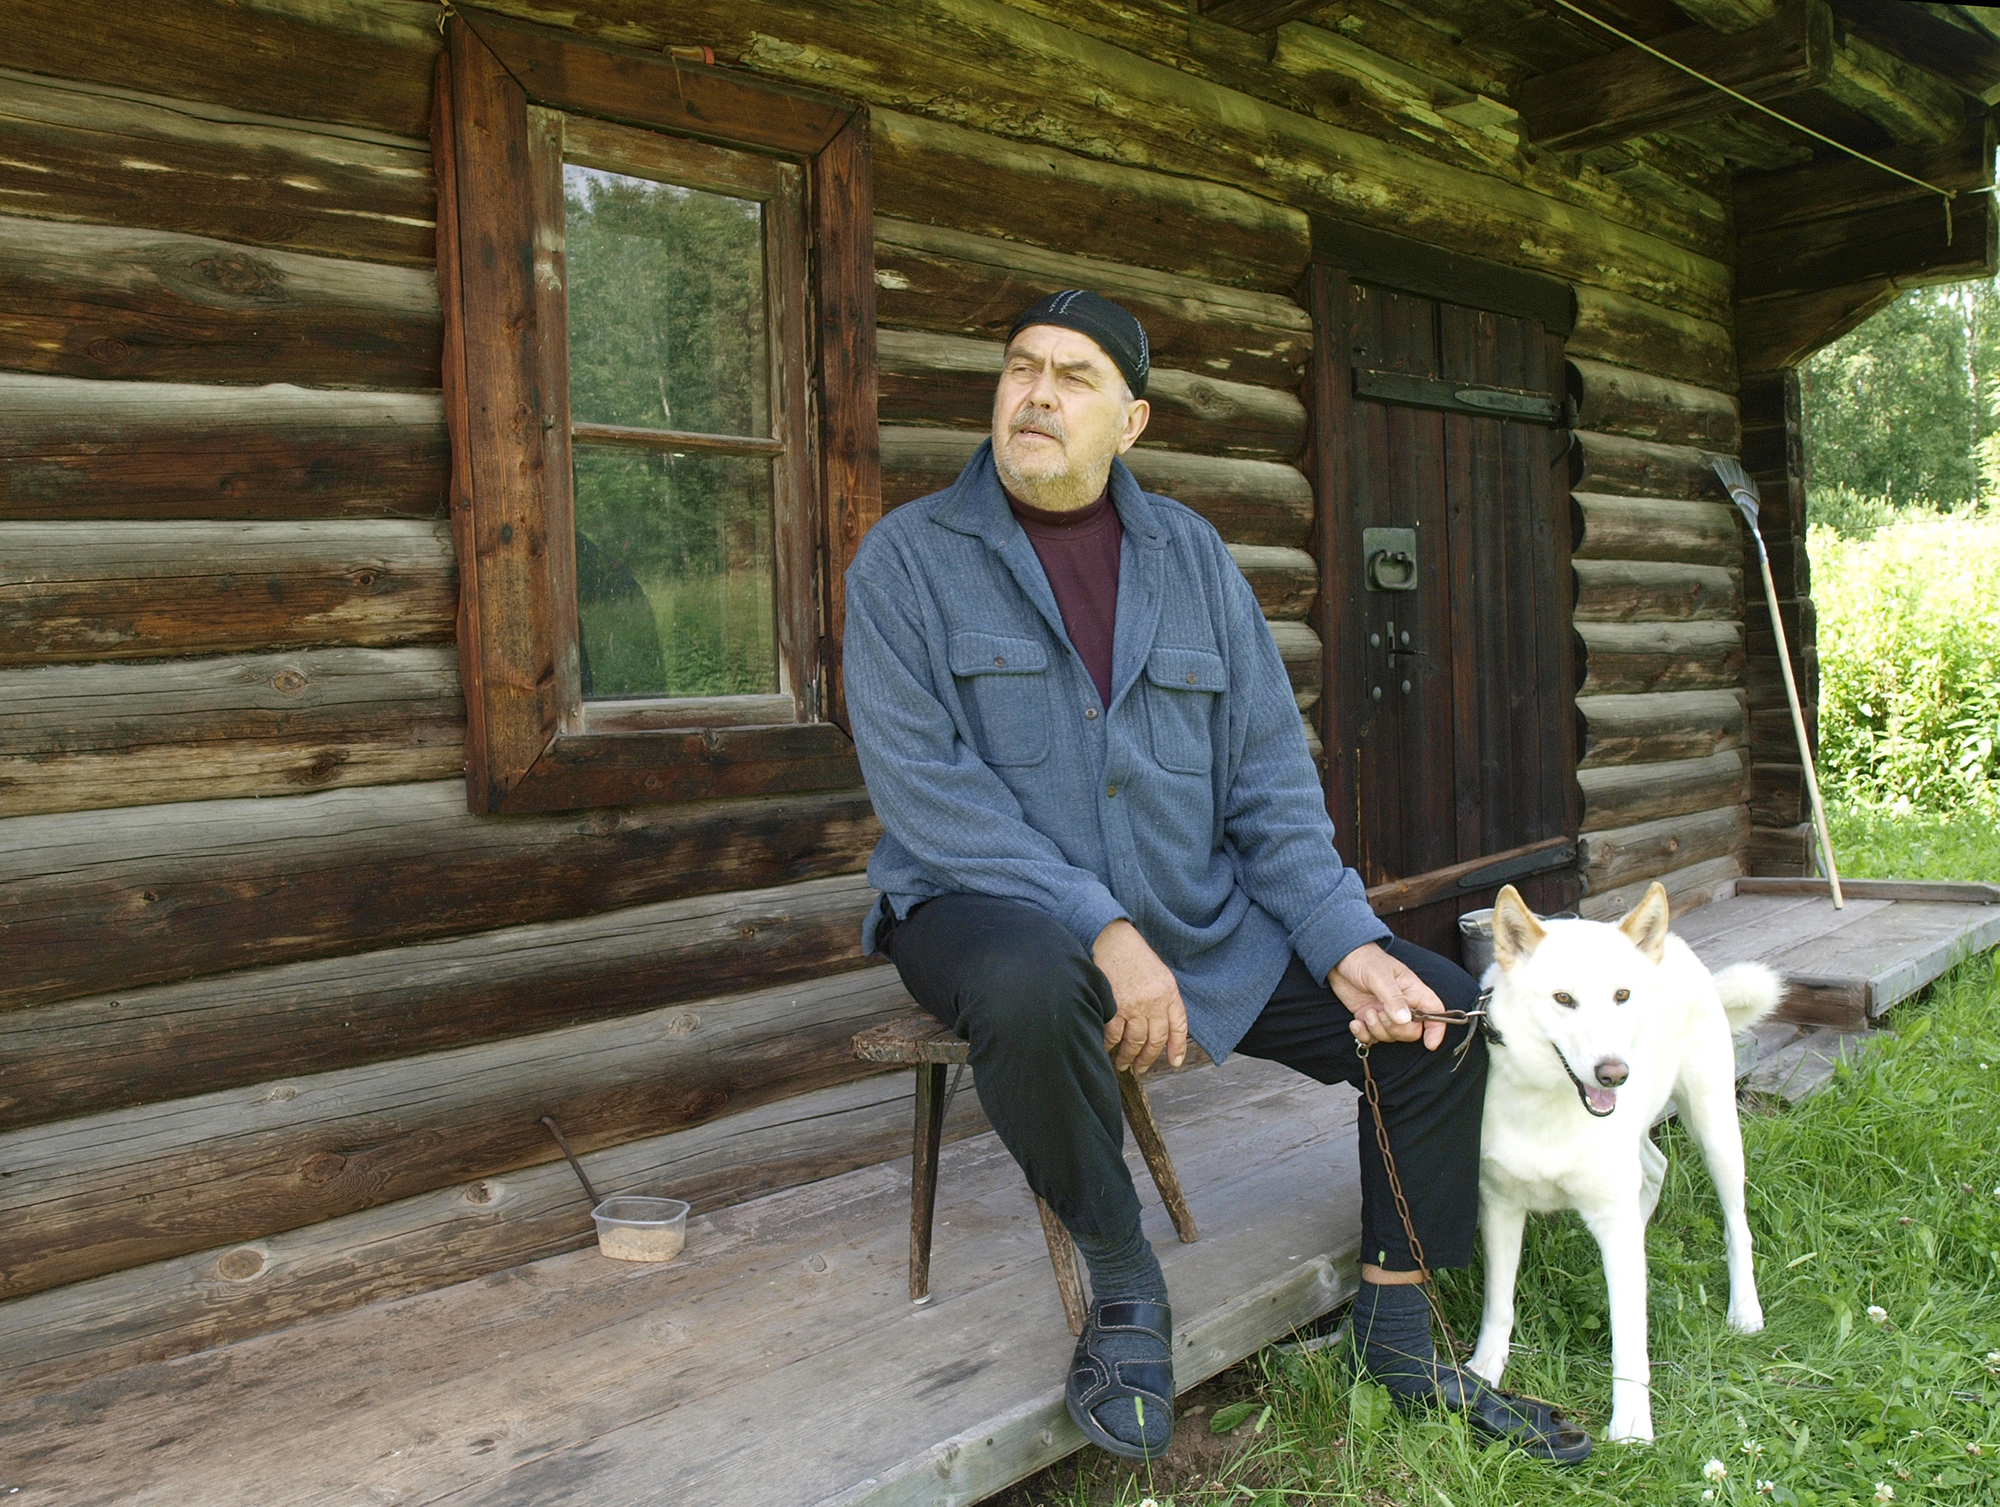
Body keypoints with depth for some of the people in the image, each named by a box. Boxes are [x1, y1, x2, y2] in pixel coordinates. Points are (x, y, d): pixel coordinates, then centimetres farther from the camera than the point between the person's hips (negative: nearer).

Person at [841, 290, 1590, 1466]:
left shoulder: (1192, 557, 8)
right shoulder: (910, 558, -5)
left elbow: (1271, 774, 5)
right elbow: (923, 785, -16)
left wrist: (1345, 942, -9)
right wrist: (1103, 929, -25)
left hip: (1202, 921, 5)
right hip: (992, 910, -4)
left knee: (1446, 1014, -4)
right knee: (1035, 984, -39)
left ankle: (1398, 1332, 16)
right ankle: (1124, 1282, -11)